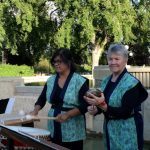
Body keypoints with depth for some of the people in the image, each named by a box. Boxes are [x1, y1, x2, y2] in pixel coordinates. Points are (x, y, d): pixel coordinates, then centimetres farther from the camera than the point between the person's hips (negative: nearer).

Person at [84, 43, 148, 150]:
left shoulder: (131, 83, -16)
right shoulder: (106, 81, 5)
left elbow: (125, 112, -22)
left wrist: (102, 105, -33)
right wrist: (95, 109, -9)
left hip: (127, 130, -6)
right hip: (109, 128, 6)